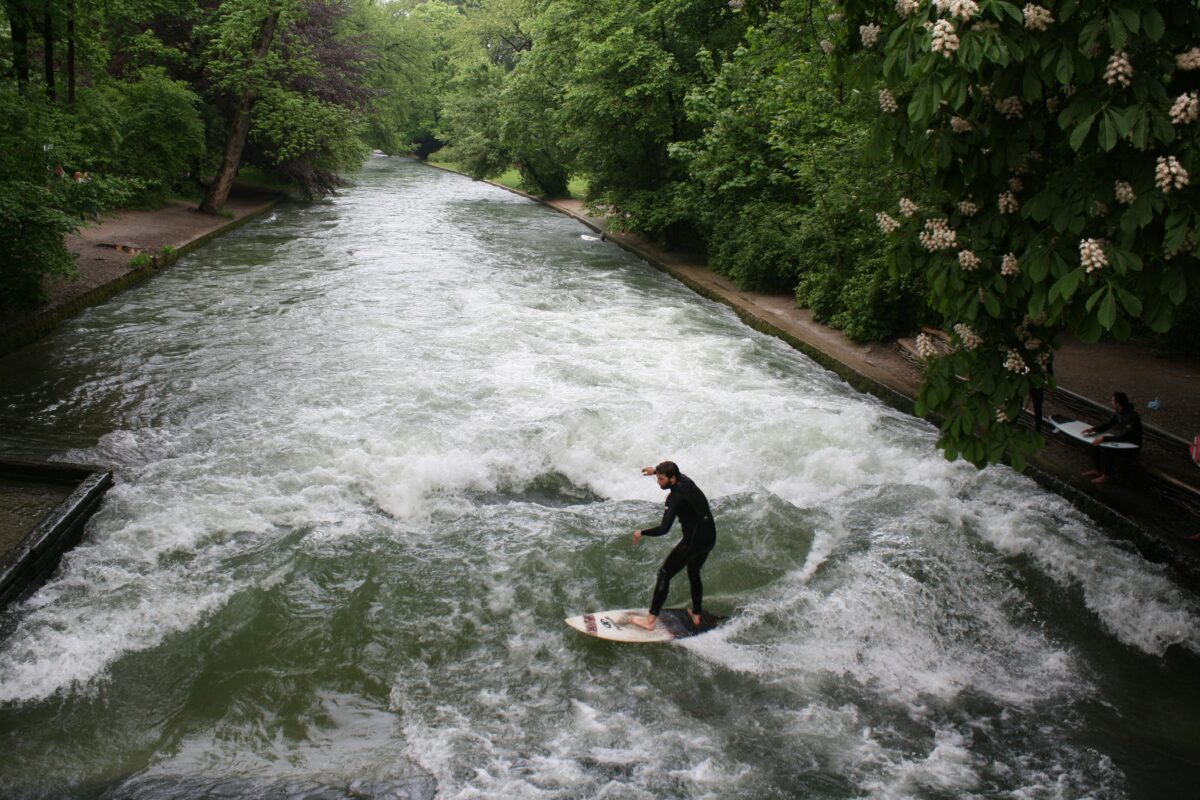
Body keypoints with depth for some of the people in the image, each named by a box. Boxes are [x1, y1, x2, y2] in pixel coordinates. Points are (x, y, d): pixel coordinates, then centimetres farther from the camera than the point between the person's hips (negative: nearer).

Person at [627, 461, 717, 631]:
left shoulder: (675, 497, -20)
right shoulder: (685, 480, 3)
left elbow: (664, 528, -28)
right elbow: (675, 472, 31)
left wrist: (642, 533, -15)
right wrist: (656, 470, 43)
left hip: (693, 541, -9)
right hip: (710, 537, 9)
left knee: (664, 574, -1)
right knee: (694, 574, 28)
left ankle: (650, 620, -3)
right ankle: (696, 614, 37)